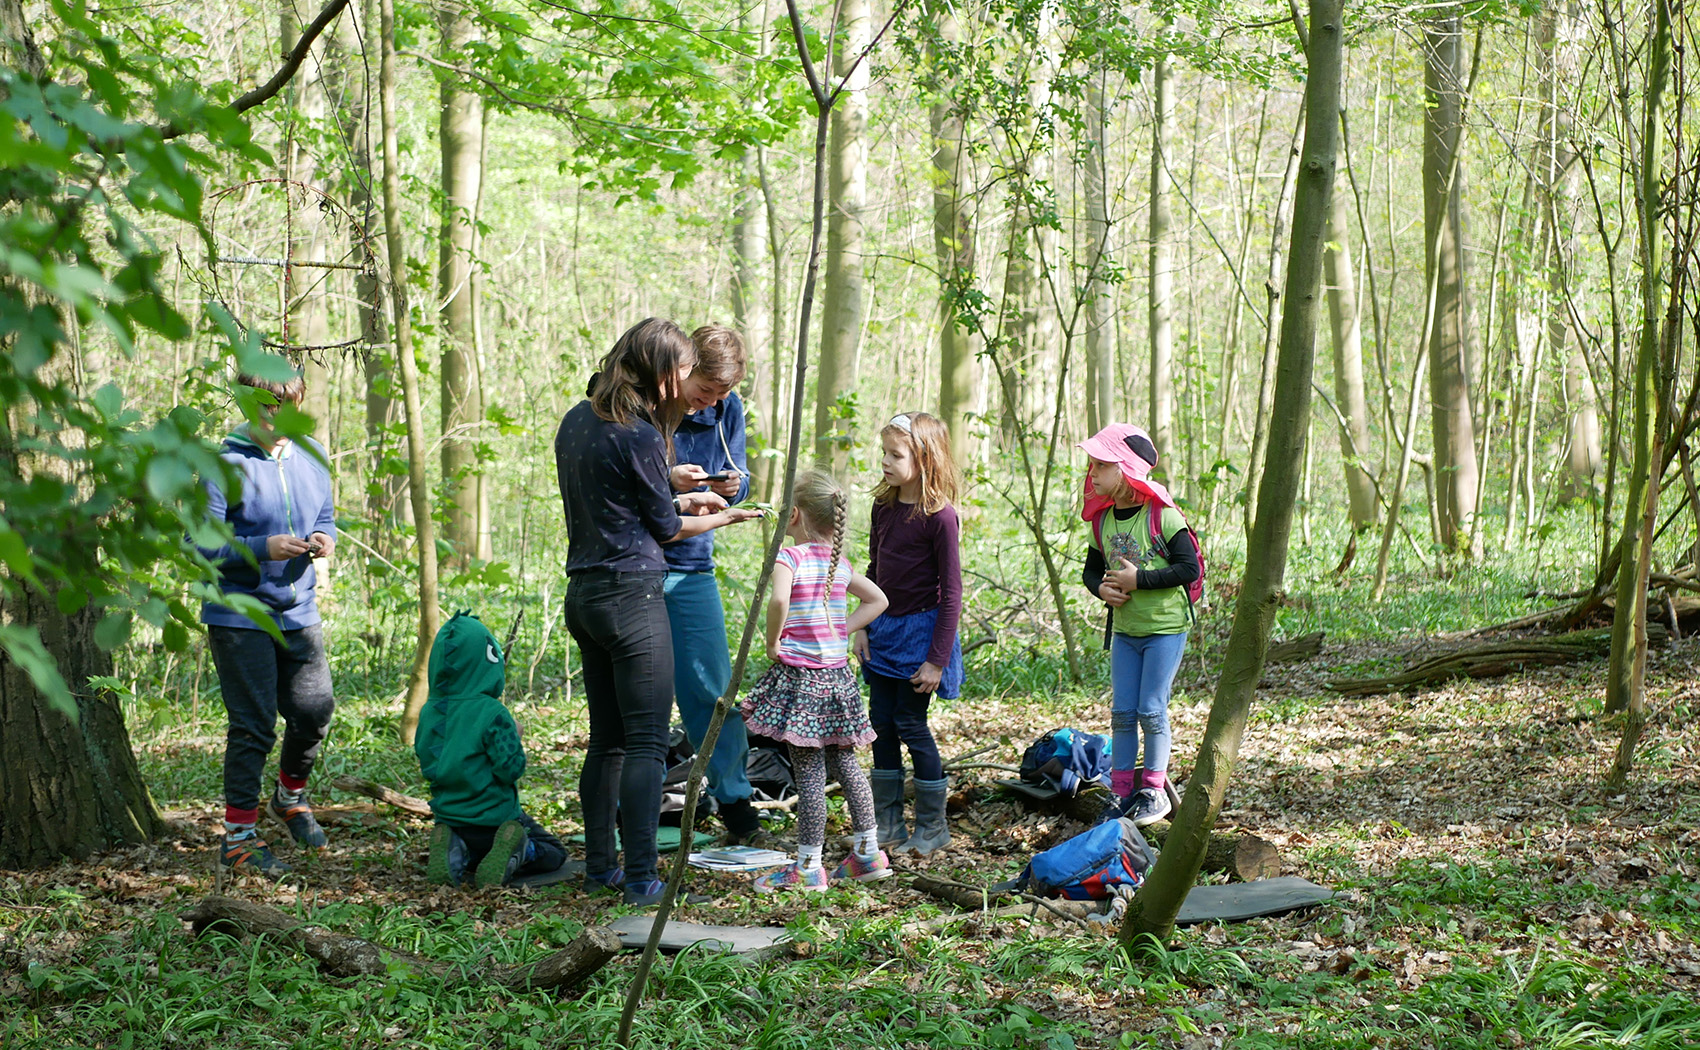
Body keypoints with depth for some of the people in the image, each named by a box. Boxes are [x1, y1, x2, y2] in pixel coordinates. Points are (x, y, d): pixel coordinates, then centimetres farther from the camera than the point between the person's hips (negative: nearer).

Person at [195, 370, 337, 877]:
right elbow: (200, 543, -14)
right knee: (254, 725, -4)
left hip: (300, 611, 5)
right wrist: (262, 548, -26)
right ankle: (238, 836, 7)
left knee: (315, 712, 6)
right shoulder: (225, 465, -11)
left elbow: (325, 517, 17)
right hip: (240, 615, -5)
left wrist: (324, 540, -6)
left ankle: (290, 797, 35)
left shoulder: (312, 456, 7)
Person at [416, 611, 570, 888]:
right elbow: (511, 769, -19)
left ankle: (458, 854, 0)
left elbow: (427, 767, 7)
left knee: (474, 853, 35)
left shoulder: (429, 713, -2)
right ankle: (515, 855, -15)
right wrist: (514, 736, -3)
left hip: (449, 820, 5)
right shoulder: (492, 714, -21)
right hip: (493, 820, -5)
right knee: (554, 853, 16)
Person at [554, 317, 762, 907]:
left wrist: (682, 501, 23)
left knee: (606, 741, 14)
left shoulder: (577, 421, 11)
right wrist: (721, 520, 12)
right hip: (632, 595, -8)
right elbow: (665, 527, -4)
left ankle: (600, 867, 19)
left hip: (583, 595, 9)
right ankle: (640, 879, -6)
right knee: (647, 743, -5)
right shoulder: (639, 436, -14)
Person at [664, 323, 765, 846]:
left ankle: (734, 802, 14)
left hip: (692, 565, 4)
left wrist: (733, 485, -11)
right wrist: (667, 480, -25)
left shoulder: (727, 409, 3)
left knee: (712, 689, 4)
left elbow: (738, 479, 13)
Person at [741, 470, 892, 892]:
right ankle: (868, 852, 21)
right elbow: (877, 600, 20)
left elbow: (779, 599, -31)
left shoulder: (789, 557, -12)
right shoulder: (839, 563, 9)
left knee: (808, 770, -4)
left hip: (799, 674, -7)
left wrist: (773, 641, -16)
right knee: (844, 762, 15)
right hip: (836, 674, 7)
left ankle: (809, 867, 2)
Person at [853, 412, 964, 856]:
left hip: (921, 628, -7)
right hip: (884, 628, 7)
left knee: (910, 723, -3)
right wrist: (863, 628, 9)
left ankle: (933, 826, 11)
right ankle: (888, 823, 19)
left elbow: (950, 593, -15)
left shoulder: (940, 516, -17)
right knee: (882, 722, 9)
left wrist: (937, 658, -16)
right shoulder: (884, 507, 4)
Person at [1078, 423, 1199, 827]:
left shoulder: (1163, 516, -15)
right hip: (1124, 629, 6)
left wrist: (1139, 580, -21)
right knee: (1122, 712, 6)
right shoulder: (1103, 519, 3)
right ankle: (1122, 790, 15)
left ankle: (1154, 790, 12)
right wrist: (1101, 588, -8)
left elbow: (1189, 567, -17)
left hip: (1164, 628, -6)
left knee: (1152, 711, -2)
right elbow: (1092, 568, 14)